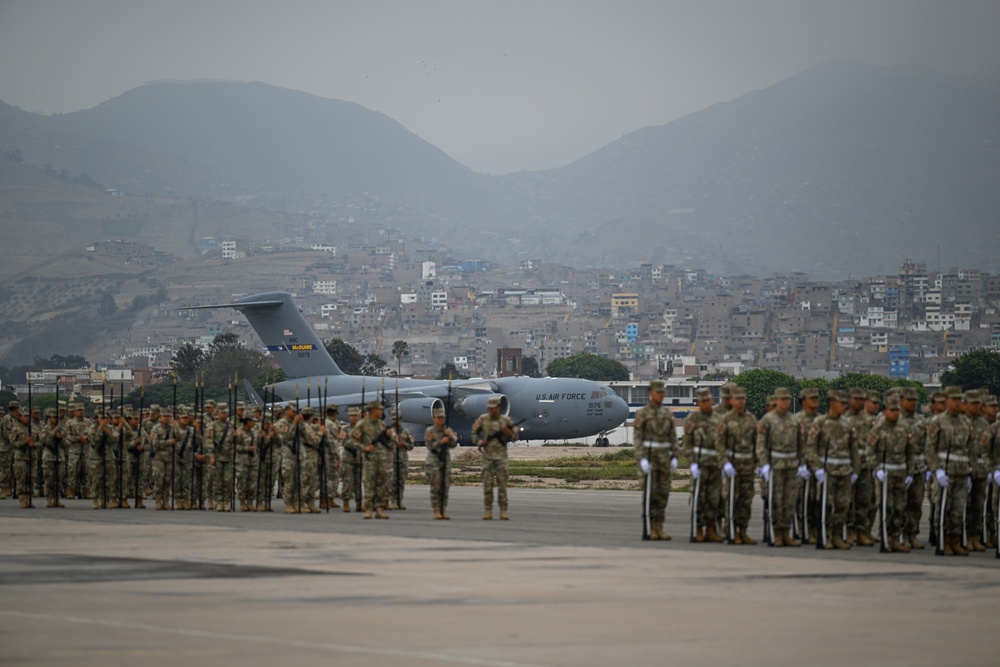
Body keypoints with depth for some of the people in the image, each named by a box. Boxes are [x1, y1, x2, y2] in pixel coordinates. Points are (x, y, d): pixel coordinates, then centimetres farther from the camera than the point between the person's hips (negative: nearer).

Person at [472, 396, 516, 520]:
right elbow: (474, 434, 11)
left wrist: (507, 431, -14)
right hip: (487, 456, 1)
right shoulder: (482, 419, 3)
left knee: (502, 483, -3)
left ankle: (503, 511, -1)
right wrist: (480, 442, -8)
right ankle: (487, 512, 2)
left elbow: (513, 436, 7)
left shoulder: (505, 420, 2)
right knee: (487, 484, -2)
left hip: (501, 456, -1)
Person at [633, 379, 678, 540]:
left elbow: (672, 436, 12)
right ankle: (651, 529, 0)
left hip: (664, 457, 5)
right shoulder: (642, 413, -5)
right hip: (648, 455, -5)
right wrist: (642, 459, -18)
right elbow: (637, 438, -8)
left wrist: (674, 457, 3)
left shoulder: (667, 412, 10)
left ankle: (659, 528, 8)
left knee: (663, 493, 3)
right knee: (650, 494, -5)